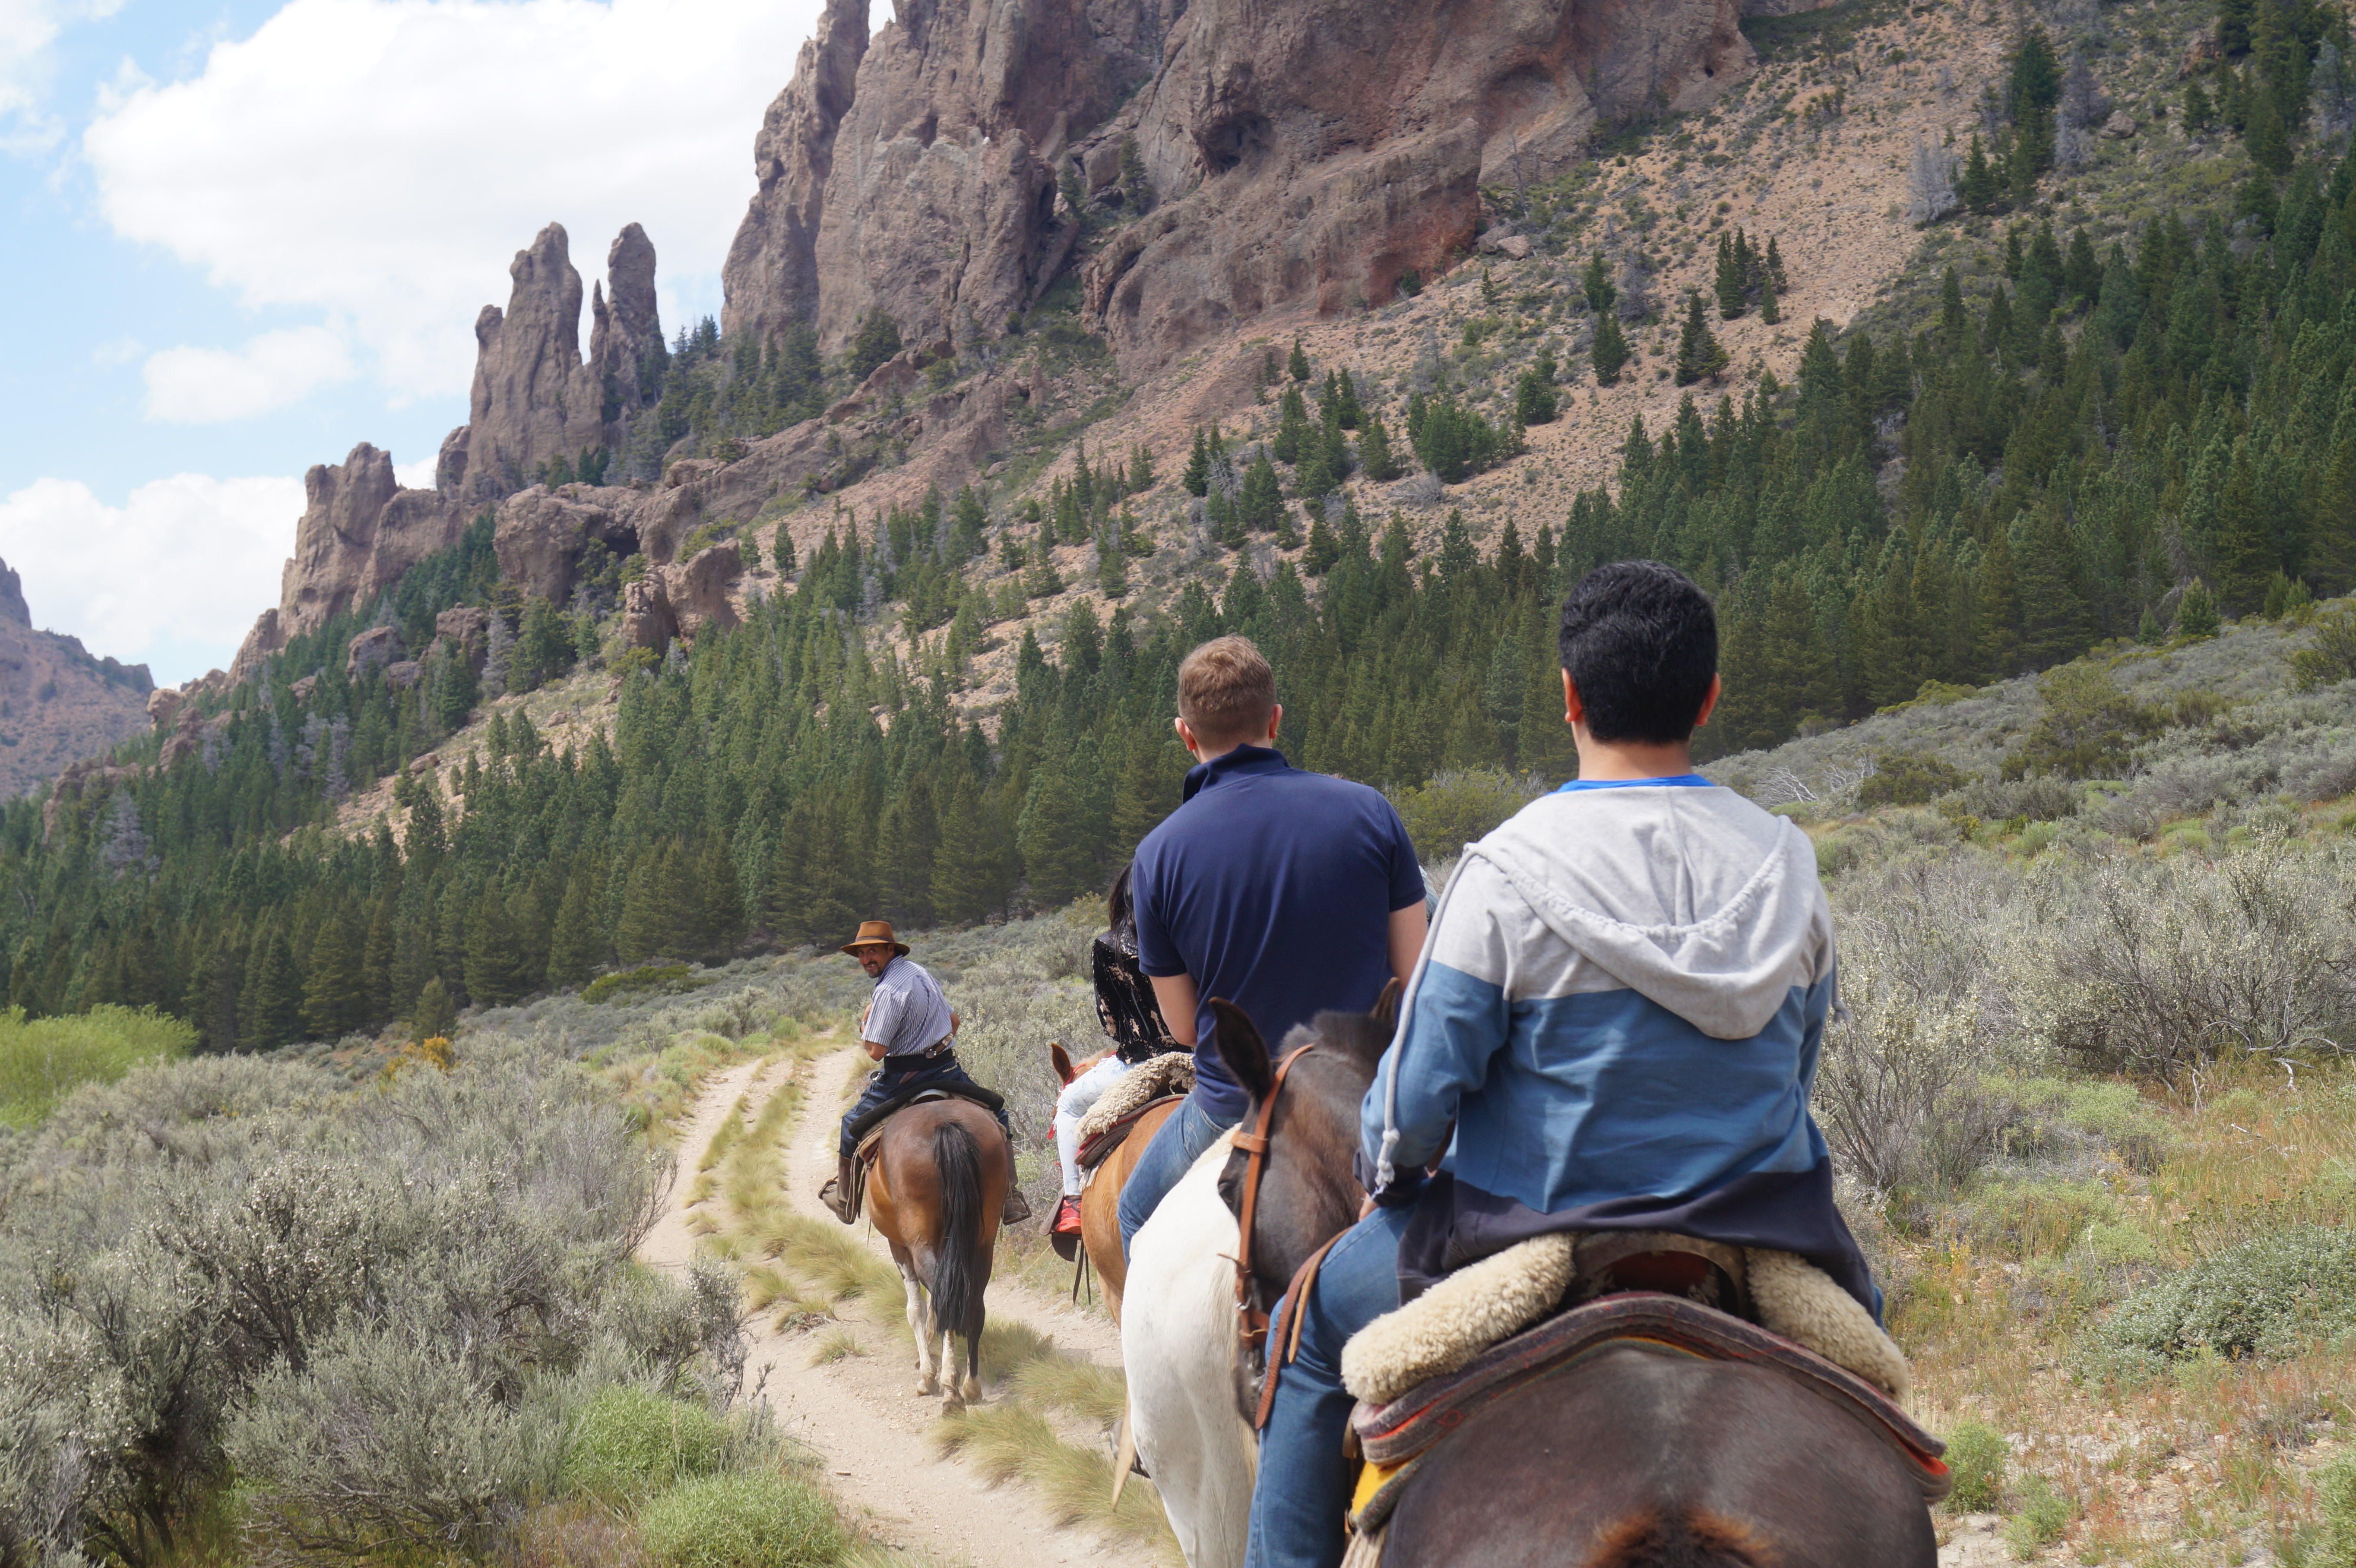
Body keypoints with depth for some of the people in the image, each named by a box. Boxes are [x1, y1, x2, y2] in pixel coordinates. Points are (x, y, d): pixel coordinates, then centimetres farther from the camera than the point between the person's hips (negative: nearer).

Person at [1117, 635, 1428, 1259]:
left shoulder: (1160, 852, -11)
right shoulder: (1367, 810, -9)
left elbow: (1184, 1026, -2)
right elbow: (1414, 976, -4)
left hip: (1234, 1108, 0)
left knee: (1139, 1216, 28)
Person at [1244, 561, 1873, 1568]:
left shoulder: (1510, 869, -17)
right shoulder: (1785, 861, -4)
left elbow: (1421, 1086, -13)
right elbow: (1797, 1062, 8)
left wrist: (1386, 1177, 8)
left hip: (1542, 1238, -3)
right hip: (1758, 1240, 3)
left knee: (1322, 1313, 22)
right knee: (1856, 1297, 38)